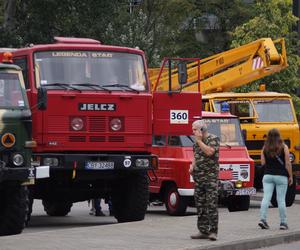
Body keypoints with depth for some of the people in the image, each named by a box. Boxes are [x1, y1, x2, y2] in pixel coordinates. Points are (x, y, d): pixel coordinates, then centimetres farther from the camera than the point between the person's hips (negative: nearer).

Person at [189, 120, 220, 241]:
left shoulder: (213, 139, -6)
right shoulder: (197, 142, 16)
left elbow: (209, 152, -22)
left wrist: (199, 141, -14)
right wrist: (192, 166, 10)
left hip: (210, 176, -8)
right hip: (198, 177, 8)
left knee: (212, 205, -10)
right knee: (200, 205, 8)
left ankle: (213, 231, -10)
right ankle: (203, 231, 13)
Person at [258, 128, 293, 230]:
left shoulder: (265, 148, 2)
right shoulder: (284, 147, -5)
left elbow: (263, 163, 2)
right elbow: (287, 164, -6)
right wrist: (290, 176, 2)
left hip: (267, 175, 2)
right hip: (281, 176, -2)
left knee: (266, 198, 0)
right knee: (281, 200, 3)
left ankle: (262, 219, -13)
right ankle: (283, 222, 6)